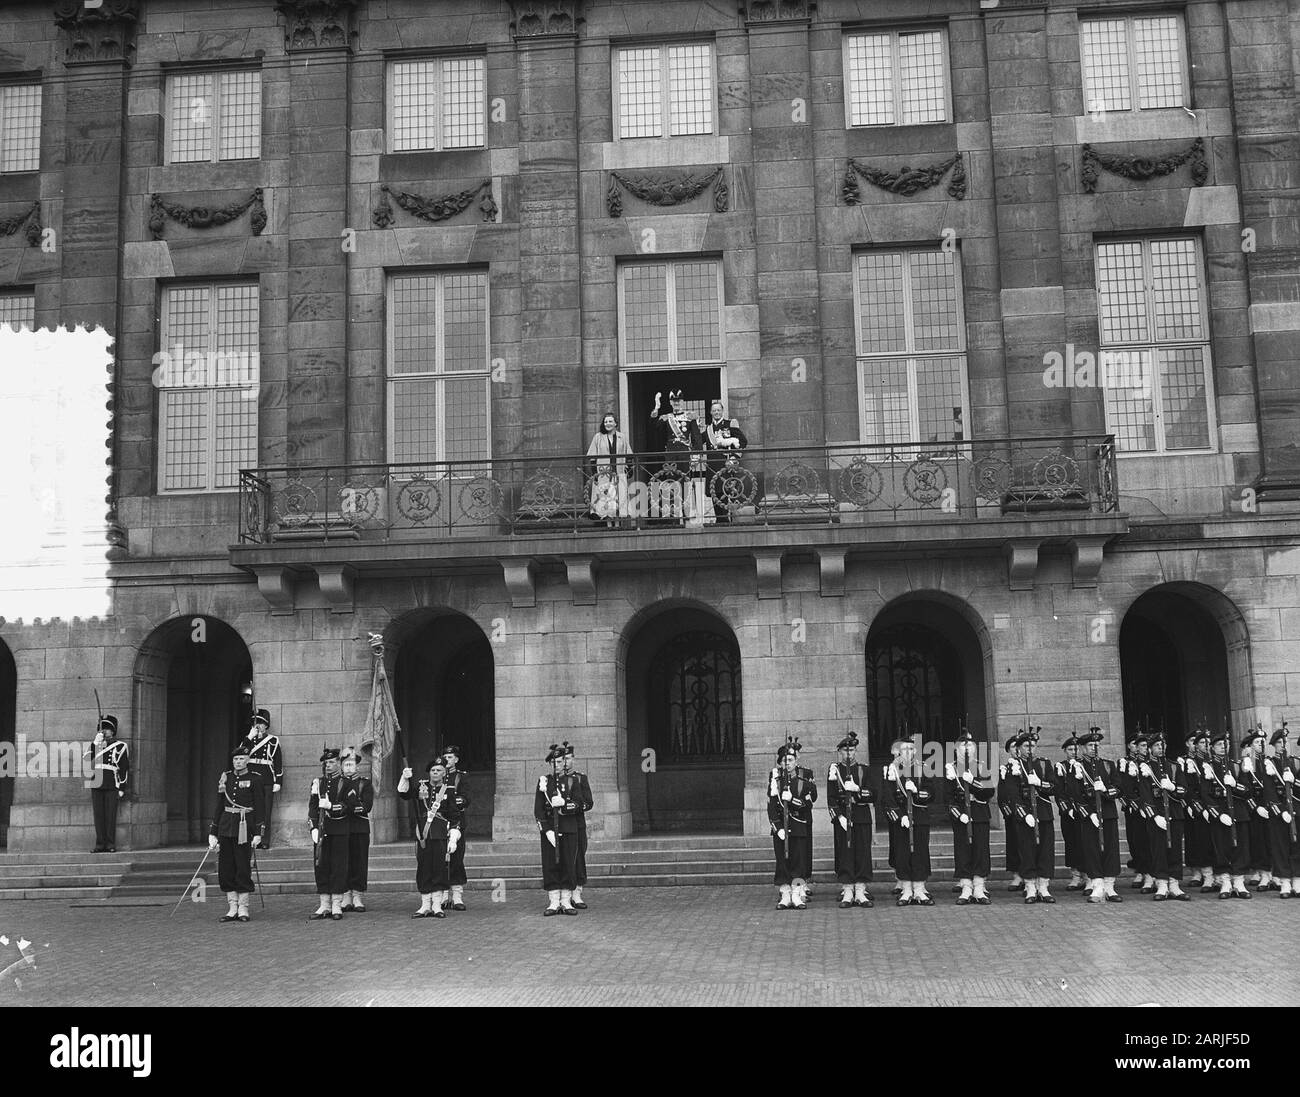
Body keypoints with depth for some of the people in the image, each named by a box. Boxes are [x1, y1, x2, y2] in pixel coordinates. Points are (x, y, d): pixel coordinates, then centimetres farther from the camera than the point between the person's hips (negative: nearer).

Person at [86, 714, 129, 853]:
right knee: (98, 815, 3)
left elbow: (125, 769, 1)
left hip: (112, 786, -4)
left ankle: (110, 844, 3)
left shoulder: (120, 746, 4)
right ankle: (100, 844, 8)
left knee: (110, 816, -3)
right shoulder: (96, 744, 16)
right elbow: (85, 757, 1)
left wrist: (122, 789, -4)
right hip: (96, 785, 4)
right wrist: (96, 742, -5)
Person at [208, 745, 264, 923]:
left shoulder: (254, 779, -2)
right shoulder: (225, 778, 9)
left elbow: (259, 807, -4)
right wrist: (212, 833, 9)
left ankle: (243, 909, 8)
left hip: (244, 827, -4)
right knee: (225, 869, 4)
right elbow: (219, 806, 12)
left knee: (243, 868, -1)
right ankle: (232, 909, 13)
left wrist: (258, 833, -10)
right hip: (226, 827, 4)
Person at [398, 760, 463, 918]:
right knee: (423, 871, 3)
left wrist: (453, 840, -3)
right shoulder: (421, 787, 11)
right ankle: (425, 906, 11)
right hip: (422, 835, 2)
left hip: (441, 836, -2)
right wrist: (405, 778, -18)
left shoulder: (449, 791, 5)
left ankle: (437, 906, 6)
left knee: (440, 870, -2)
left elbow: (455, 818, 4)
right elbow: (403, 794, -1)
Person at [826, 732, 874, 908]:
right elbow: (831, 797, -1)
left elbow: (873, 795, 2)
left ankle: (861, 892, 6)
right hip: (842, 818, -1)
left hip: (862, 818, 1)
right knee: (844, 854, -2)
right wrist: (839, 817, -11)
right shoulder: (834, 770, 4)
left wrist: (857, 789, -14)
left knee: (863, 853, 0)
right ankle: (847, 893, 4)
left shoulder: (864, 770, 9)